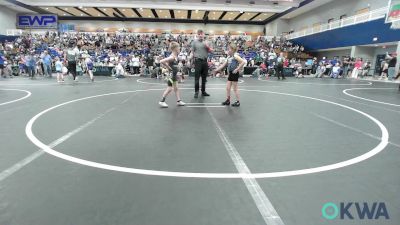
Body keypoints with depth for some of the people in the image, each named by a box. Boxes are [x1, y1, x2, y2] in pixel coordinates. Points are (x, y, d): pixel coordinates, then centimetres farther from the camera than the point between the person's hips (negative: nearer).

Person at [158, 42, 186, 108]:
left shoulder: (175, 56, 4)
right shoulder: (172, 57, -22)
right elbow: (161, 62, -27)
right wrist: (168, 67, -18)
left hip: (174, 74, 9)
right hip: (171, 74, -9)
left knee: (176, 87, 13)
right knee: (169, 88, -3)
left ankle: (179, 101, 21)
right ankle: (162, 101, 6)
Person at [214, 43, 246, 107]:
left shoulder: (235, 56, -13)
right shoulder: (229, 57, 10)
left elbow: (243, 62, -23)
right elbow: (223, 65, 18)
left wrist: (237, 69, -21)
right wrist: (217, 70, 13)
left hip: (234, 74, -8)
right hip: (230, 73, 8)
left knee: (235, 88, 0)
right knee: (228, 88, 8)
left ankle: (238, 101, 11)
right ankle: (228, 100, 19)